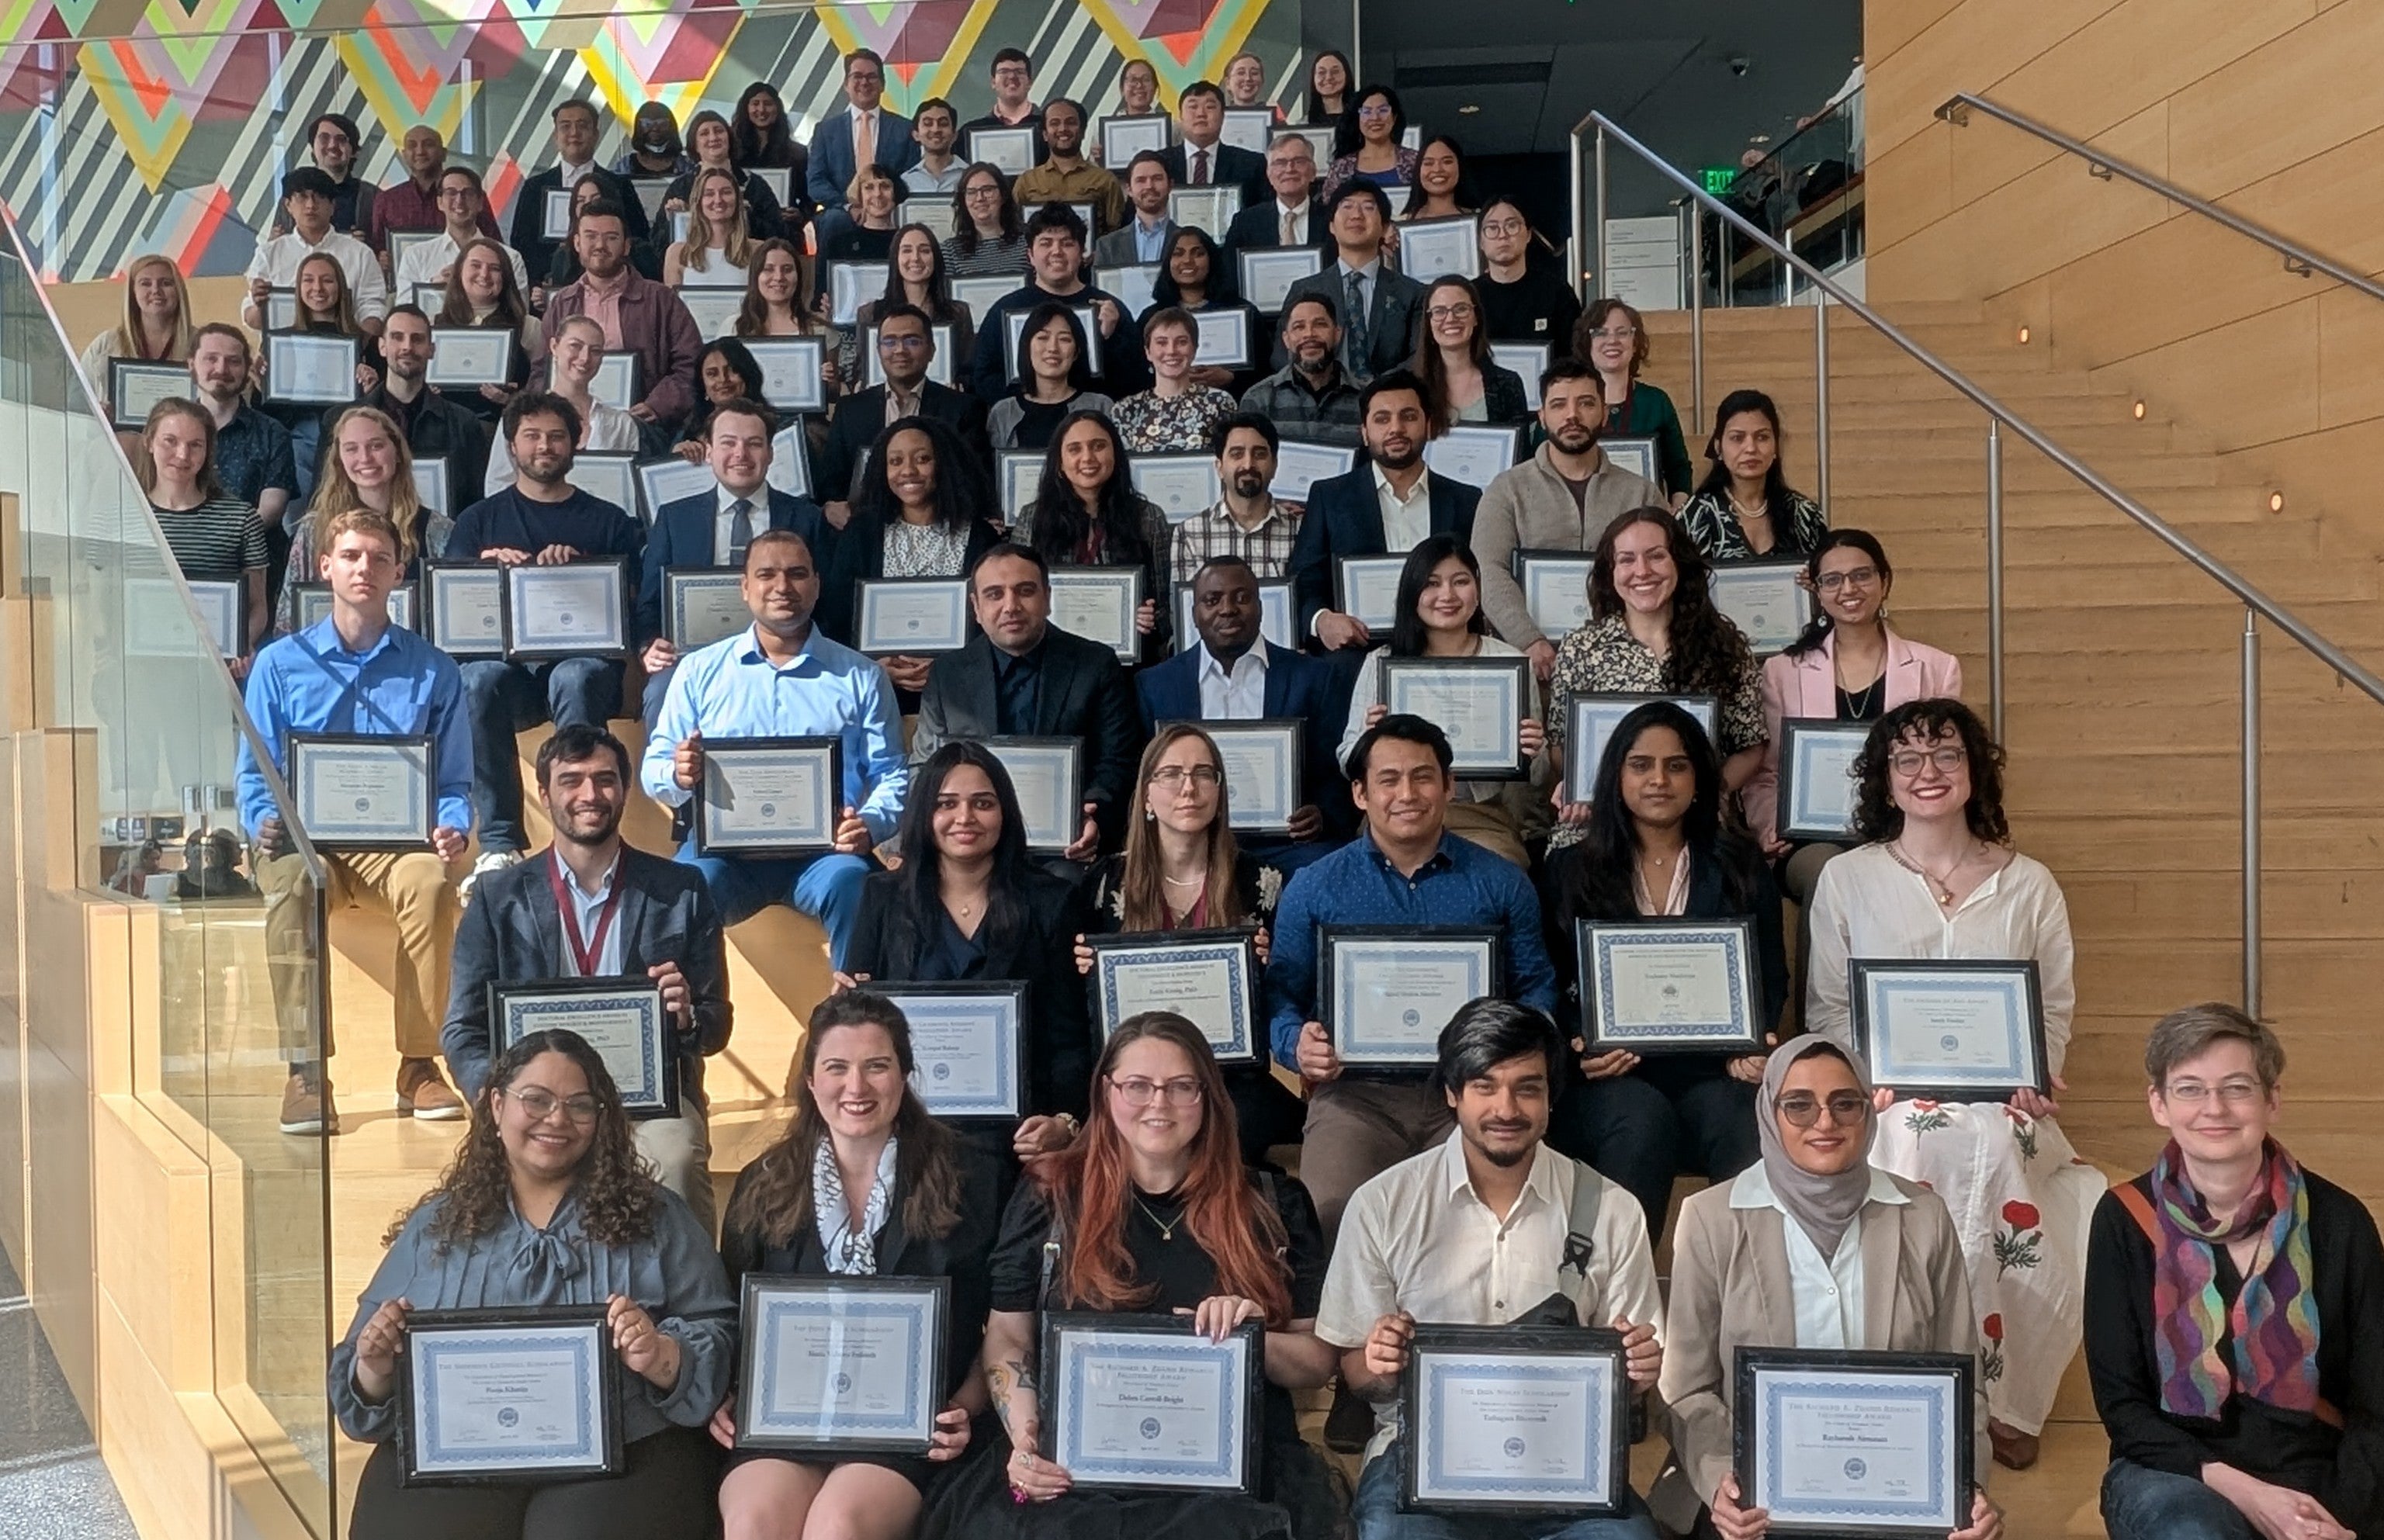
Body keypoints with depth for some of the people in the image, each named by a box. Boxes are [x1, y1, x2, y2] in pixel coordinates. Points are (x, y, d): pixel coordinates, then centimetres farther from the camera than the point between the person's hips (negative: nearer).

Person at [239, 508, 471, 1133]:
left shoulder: (432, 670, 11)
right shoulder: (279, 664, 10)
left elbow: (455, 781, 10)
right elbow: (254, 775, 10)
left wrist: (451, 829, -11)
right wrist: (264, 824, -12)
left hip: (397, 841, 0)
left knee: (431, 883, -35)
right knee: (291, 882, -36)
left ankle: (419, 1065, -25)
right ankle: (305, 1070, -31)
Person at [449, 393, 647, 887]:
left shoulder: (609, 522, 20)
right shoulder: (479, 520, 24)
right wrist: (484, 568, -8)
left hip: (584, 657, -1)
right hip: (505, 656, 1)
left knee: (575, 679, -37)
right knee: (480, 678, -34)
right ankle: (499, 843, -32)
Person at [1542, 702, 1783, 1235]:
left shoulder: (1741, 865, 17)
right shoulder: (1571, 869, 14)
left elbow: (1771, 977, 14)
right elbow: (1553, 982, 10)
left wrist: (1758, 1044, -7)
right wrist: (1578, 1049, -10)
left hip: (1711, 1070, 1)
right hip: (1610, 1076, -1)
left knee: (1745, 1127, -32)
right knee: (1643, 1119, -34)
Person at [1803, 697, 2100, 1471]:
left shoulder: (2029, 884, 13)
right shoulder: (1847, 879, 8)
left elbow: (2056, 1008, 13)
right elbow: (1825, 1008, 7)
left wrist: (2033, 1078, -8)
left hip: (2001, 1102, 1)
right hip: (1887, 1096, -1)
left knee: (1991, 1144, -34)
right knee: (1923, 1141, -35)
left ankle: (2002, 1398, -20)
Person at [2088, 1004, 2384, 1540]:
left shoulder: (2339, 1222, -1)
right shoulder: (2125, 1220, -4)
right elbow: (2121, 1404, -3)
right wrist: (2237, 1489, -15)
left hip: (2316, 1479, 2)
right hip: (2175, 1472, -1)